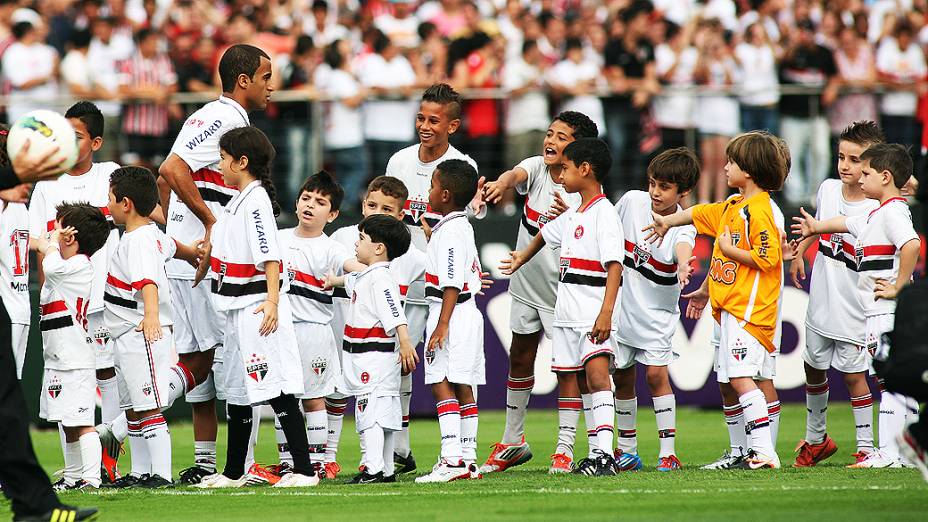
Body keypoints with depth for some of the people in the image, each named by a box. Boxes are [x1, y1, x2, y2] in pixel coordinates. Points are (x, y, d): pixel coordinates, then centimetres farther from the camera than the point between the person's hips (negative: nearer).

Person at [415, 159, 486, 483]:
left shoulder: (451, 231, -15)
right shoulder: (462, 226, 16)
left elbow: (452, 284, -21)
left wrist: (442, 325, -23)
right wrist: (430, 238, 39)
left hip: (451, 313, -11)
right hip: (467, 313, 11)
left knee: (442, 386, -13)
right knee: (463, 389, 11)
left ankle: (452, 459, -20)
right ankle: (467, 459, 13)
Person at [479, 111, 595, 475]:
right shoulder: (536, 167, -8)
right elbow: (516, 175, -29)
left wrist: (567, 216, -54)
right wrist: (501, 185, -54)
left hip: (562, 293, -5)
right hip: (525, 284, 5)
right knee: (519, 360, 15)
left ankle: (565, 448, 1)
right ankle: (512, 441, 28)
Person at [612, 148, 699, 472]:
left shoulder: (682, 225, -19)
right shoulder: (631, 201, -6)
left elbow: (683, 247, -42)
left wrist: (683, 266, -63)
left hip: (657, 311, -4)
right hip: (622, 304, 4)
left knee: (656, 373, -13)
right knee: (622, 376, 8)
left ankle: (668, 452, -9)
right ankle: (627, 451, 20)